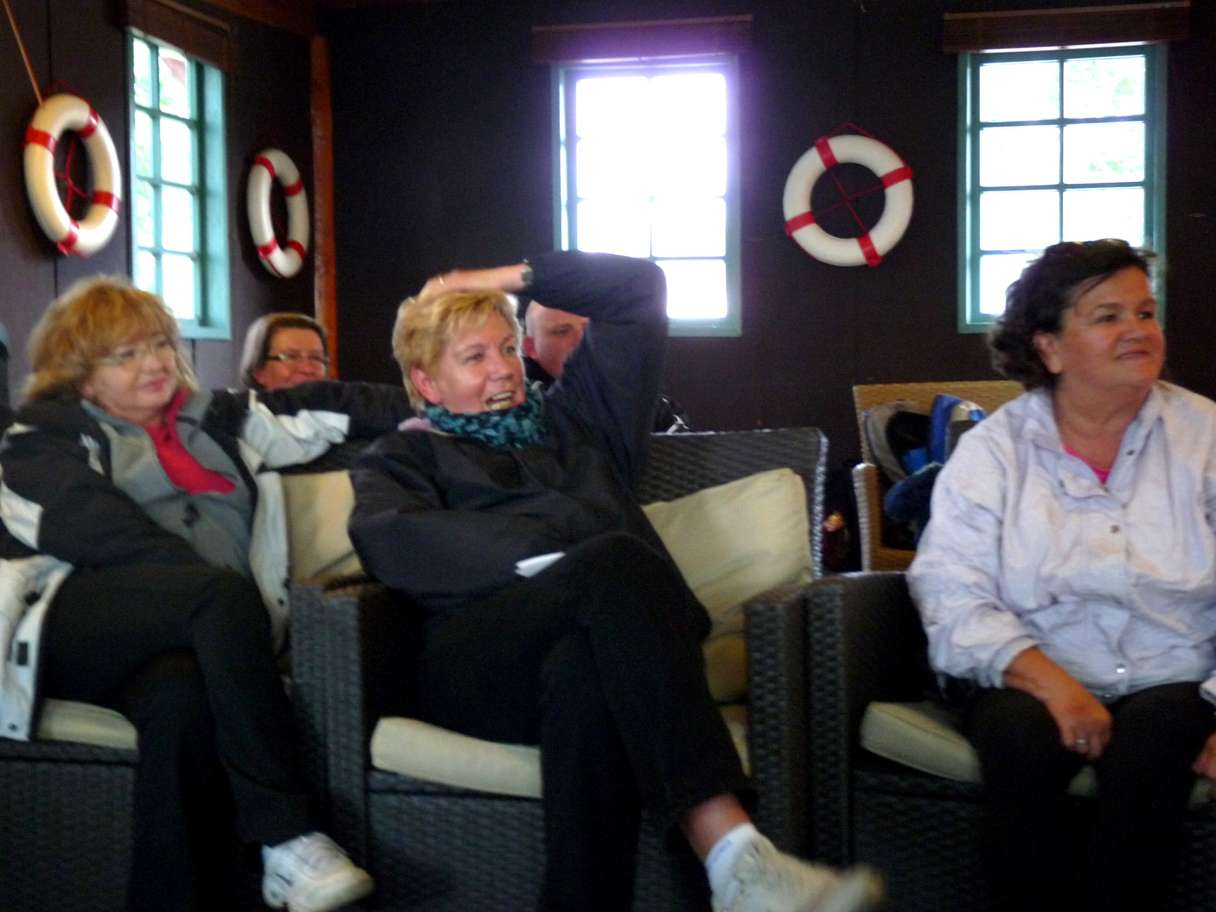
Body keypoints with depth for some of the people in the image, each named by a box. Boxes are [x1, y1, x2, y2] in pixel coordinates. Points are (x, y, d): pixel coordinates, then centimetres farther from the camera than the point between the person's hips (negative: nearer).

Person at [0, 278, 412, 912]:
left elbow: (320, 412, 21)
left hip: (183, 638, 3)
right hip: (78, 629, -3)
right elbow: (97, 531, -5)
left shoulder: (211, 420, 27)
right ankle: (286, 841, -39)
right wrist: (217, 591, -17)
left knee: (183, 698, -36)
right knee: (228, 598, -34)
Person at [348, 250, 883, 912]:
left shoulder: (569, 418, 33)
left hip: (580, 658, 3)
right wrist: (548, 555, -16)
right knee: (617, 562, -34)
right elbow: (386, 541, -3)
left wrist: (509, 278, 31)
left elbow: (639, 287, 35)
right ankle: (733, 856, -47)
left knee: (586, 668, -37)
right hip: (473, 669, -3)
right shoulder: (403, 457, 23)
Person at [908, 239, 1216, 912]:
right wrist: (1048, 680, -22)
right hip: (1030, 681, 0)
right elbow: (950, 590, -8)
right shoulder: (992, 449, 3)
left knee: (1153, 738, -30)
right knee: (1021, 734, -30)